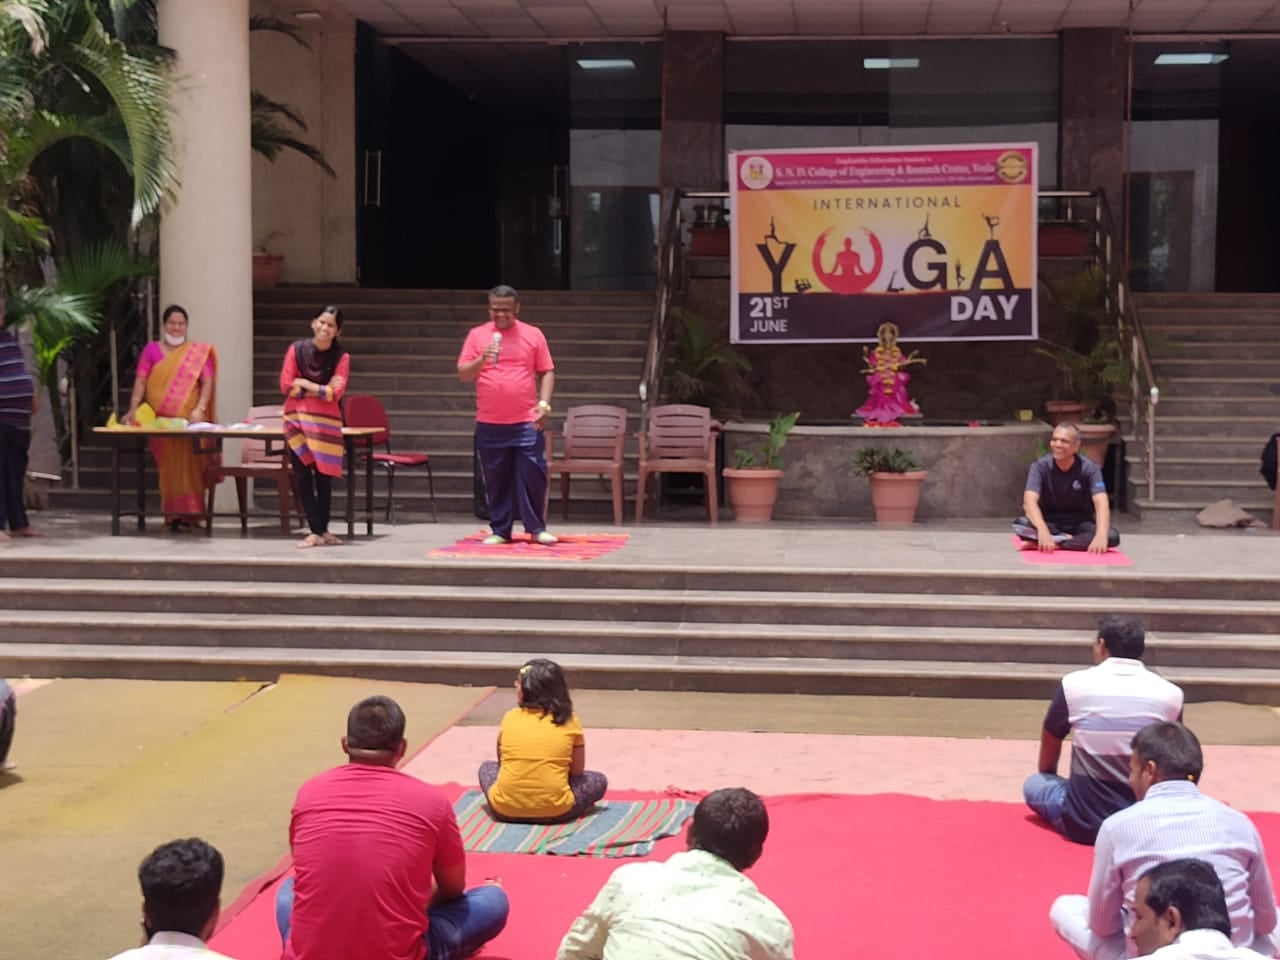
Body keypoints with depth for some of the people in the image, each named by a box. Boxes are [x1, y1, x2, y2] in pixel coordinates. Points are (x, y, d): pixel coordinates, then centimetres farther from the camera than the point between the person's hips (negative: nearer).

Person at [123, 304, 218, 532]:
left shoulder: (199, 352, 8)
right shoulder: (152, 350, 9)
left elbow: (207, 383, 1)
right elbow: (141, 381, 1)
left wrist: (200, 409, -15)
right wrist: (133, 408, -13)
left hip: (190, 420, 0)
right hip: (160, 419, 1)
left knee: (191, 465, -3)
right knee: (168, 466, 0)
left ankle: (191, 514, 1)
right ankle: (174, 514, 4)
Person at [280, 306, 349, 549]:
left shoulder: (341, 357, -2)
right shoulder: (296, 349, 1)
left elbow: (335, 393, -11)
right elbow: (286, 385, -3)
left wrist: (304, 384, -8)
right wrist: (321, 389, -8)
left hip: (327, 423, -1)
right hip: (297, 420, 1)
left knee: (324, 477, 4)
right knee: (302, 476, -3)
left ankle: (321, 530, 16)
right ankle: (316, 532, 0)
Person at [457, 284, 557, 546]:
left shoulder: (533, 335, 5)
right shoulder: (477, 335, 5)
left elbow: (547, 372, 7)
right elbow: (463, 375, 3)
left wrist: (544, 403, -6)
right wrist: (482, 359, -15)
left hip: (526, 422, -1)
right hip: (489, 424, 1)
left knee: (533, 475, -2)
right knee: (495, 479, 5)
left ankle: (536, 528, 8)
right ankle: (499, 530, 13)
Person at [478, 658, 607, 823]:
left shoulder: (510, 717, 6)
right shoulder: (569, 721, 3)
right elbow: (577, 771, 9)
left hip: (505, 808, 1)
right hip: (554, 811, -1)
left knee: (487, 767, 33)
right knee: (598, 780, 24)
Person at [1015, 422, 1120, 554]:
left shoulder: (1089, 468, -13)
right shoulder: (1041, 466, -14)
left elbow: (1101, 503, -26)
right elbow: (1030, 501, -28)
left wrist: (1101, 535, -47)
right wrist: (1043, 531, -49)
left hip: (1080, 524, 1)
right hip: (1049, 523, -1)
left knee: (1111, 535, -30)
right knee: (1020, 524, -32)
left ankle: (1053, 543, -32)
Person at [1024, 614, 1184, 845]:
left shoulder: (1074, 684, -3)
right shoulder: (1170, 694, -1)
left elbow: (1049, 745, 15)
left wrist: (1049, 776, 37)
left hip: (1084, 822, -3)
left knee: (1034, 784, 26)